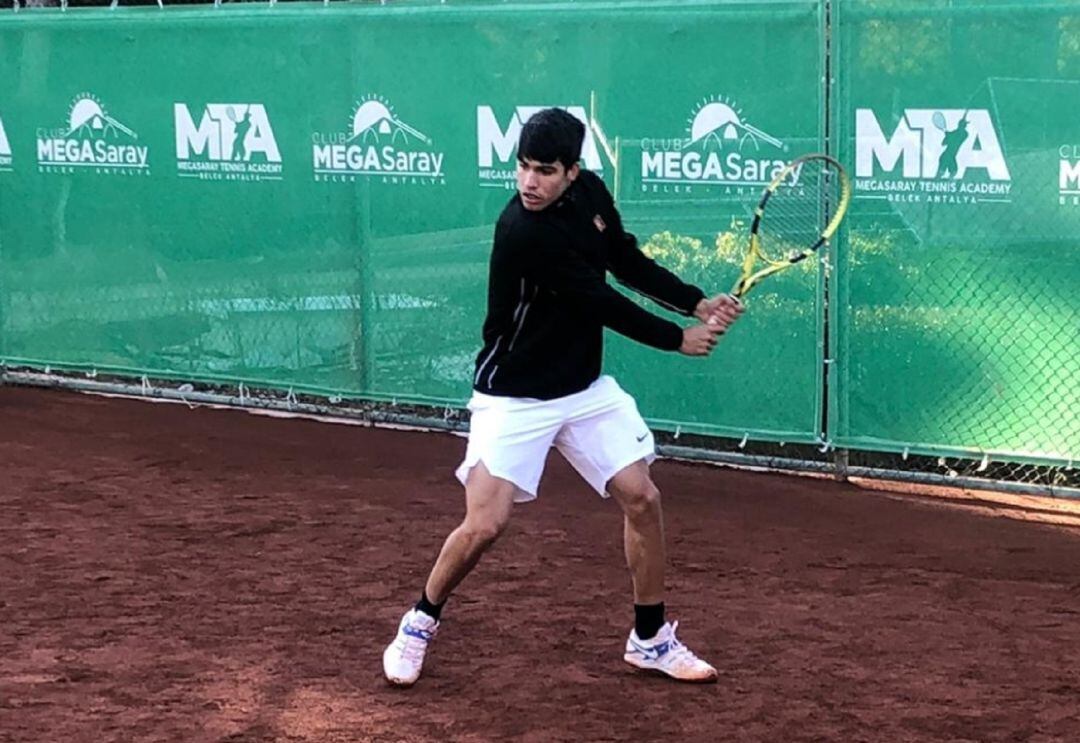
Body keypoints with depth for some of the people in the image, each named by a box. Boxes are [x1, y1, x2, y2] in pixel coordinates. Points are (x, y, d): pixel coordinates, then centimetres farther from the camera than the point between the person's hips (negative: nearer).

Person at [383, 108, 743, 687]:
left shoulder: (590, 192, -4)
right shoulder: (523, 231, -27)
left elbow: (629, 263, 9)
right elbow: (600, 302, -22)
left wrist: (698, 303, -4)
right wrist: (678, 339, -10)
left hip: (585, 389, 7)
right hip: (515, 397, -7)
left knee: (642, 498, 2)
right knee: (485, 525, -12)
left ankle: (650, 638, 17)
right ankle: (419, 624, 14)